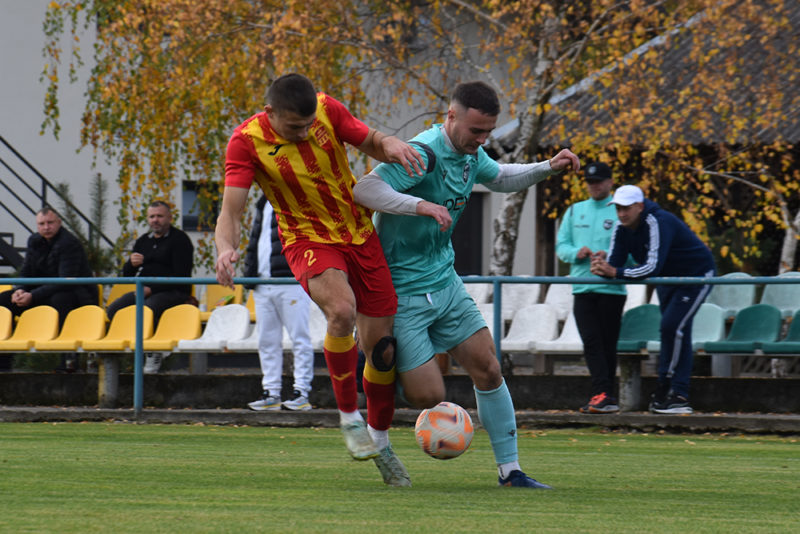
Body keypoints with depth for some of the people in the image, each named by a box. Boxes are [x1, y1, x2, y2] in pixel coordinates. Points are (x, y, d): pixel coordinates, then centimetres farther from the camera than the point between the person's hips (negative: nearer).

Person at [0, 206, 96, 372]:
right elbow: (25, 274, 11)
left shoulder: (69, 243, -18)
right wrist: (20, 290, -15)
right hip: (46, 294, 8)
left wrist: (33, 296, -32)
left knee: (60, 299, -42)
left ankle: (68, 358, -38)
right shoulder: (35, 242, 7)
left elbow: (66, 282, -27)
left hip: (77, 297, -8)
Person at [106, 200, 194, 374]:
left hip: (173, 292, -7)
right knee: (113, 310, -18)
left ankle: (154, 355, -21)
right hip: (145, 291, 7)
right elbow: (126, 275, 21)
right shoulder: (143, 241, 20)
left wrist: (152, 289, -18)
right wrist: (131, 264, -5)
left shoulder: (180, 239, -1)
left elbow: (181, 276, -11)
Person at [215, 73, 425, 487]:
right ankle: (349, 417, -17)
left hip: (360, 235, 4)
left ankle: (378, 439, 27)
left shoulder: (328, 109, -10)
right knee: (342, 310, -34)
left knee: (382, 346, 3)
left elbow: (369, 142, 5)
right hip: (308, 240, -4)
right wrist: (225, 248, -40)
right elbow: (231, 210, -19)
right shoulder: (247, 142, -17)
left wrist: (389, 144, -19)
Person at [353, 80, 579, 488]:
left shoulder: (471, 154, 4)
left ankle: (510, 470, 13)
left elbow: (500, 178, 27)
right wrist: (422, 205, -45)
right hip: (402, 292, -8)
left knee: (488, 369, 5)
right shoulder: (423, 155, -24)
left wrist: (549, 168, 12)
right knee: (429, 396, -11)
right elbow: (365, 188, -36)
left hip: (444, 282, 8)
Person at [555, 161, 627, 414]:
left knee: (607, 343, 0)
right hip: (582, 288, 3)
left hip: (612, 289, -3)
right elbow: (561, 246, 15)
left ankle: (604, 395, 4)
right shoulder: (574, 211, 17)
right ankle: (603, 394, -14)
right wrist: (576, 253, -6)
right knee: (591, 343, -8)